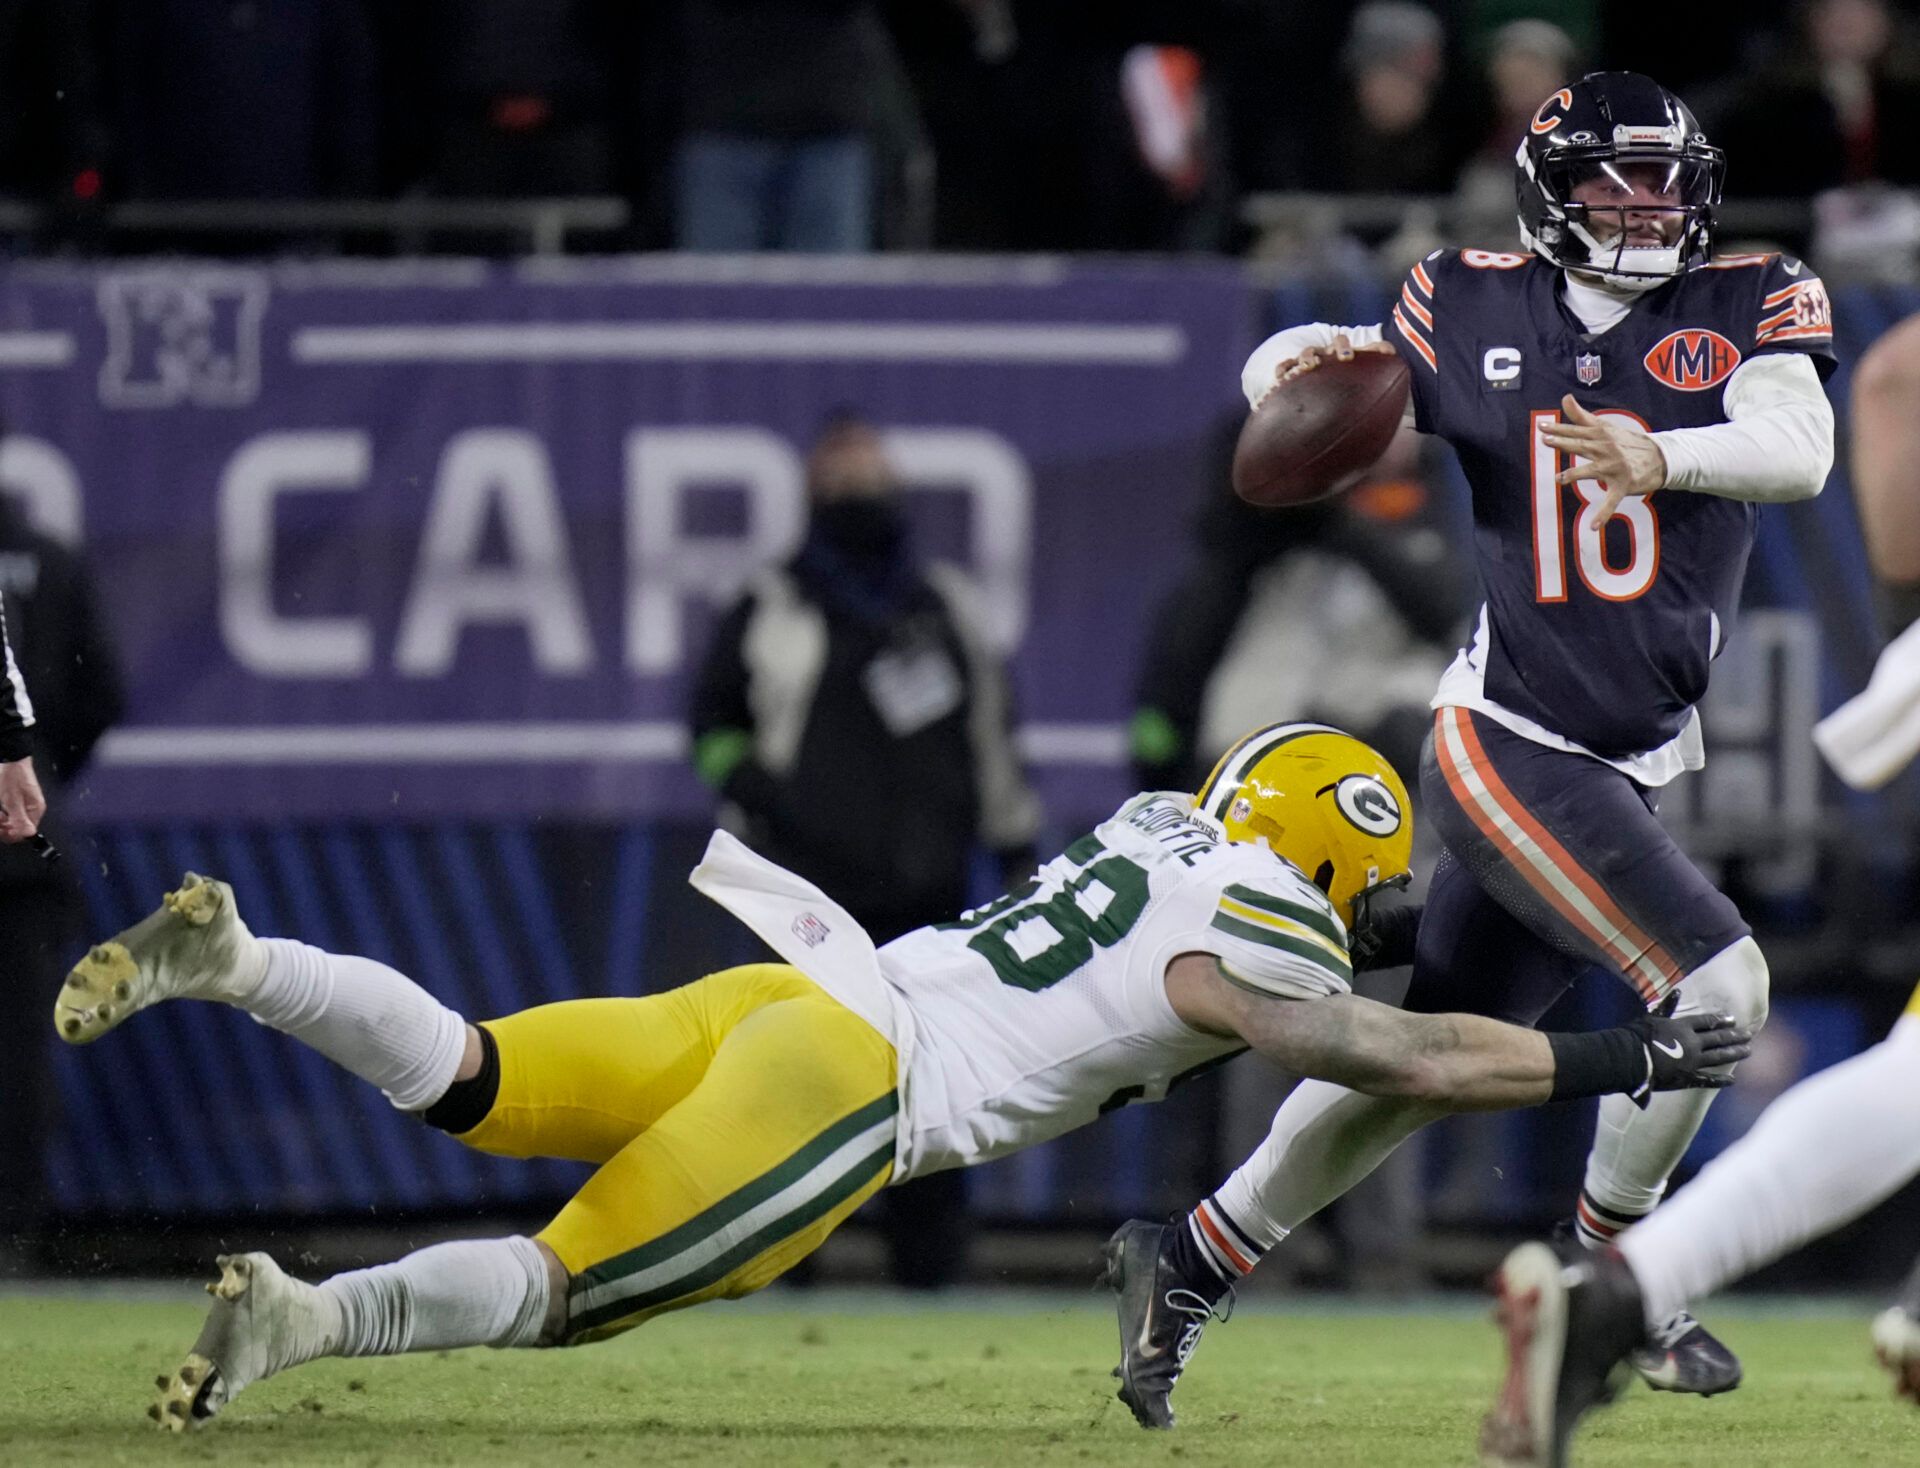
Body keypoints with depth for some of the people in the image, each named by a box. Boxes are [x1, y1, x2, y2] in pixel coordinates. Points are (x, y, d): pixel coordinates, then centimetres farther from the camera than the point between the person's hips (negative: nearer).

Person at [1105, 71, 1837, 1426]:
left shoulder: (1749, 305, 2)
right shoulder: (1475, 310, 0)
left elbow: (1800, 447, -15)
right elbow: (1279, 374, 11)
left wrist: (1662, 459, -33)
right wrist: (1320, 362, -13)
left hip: (1629, 772, 4)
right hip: (1504, 744, -4)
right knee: (1714, 983, -20)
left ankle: (1191, 1263, 26)